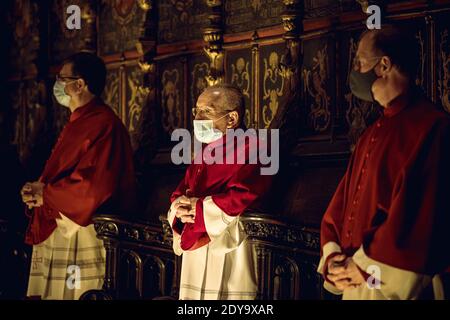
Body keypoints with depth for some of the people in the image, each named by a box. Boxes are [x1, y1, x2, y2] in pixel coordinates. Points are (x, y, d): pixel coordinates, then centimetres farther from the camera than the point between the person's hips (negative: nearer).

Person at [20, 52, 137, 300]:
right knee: (52, 292, 10)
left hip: (82, 231, -10)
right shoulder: (79, 122, 17)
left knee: (74, 294, -5)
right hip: (55, 230, 10)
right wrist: (39, 189, 2)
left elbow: (95, 185, -24)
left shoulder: (103, 123, -15)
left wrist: (45, 194, -11)